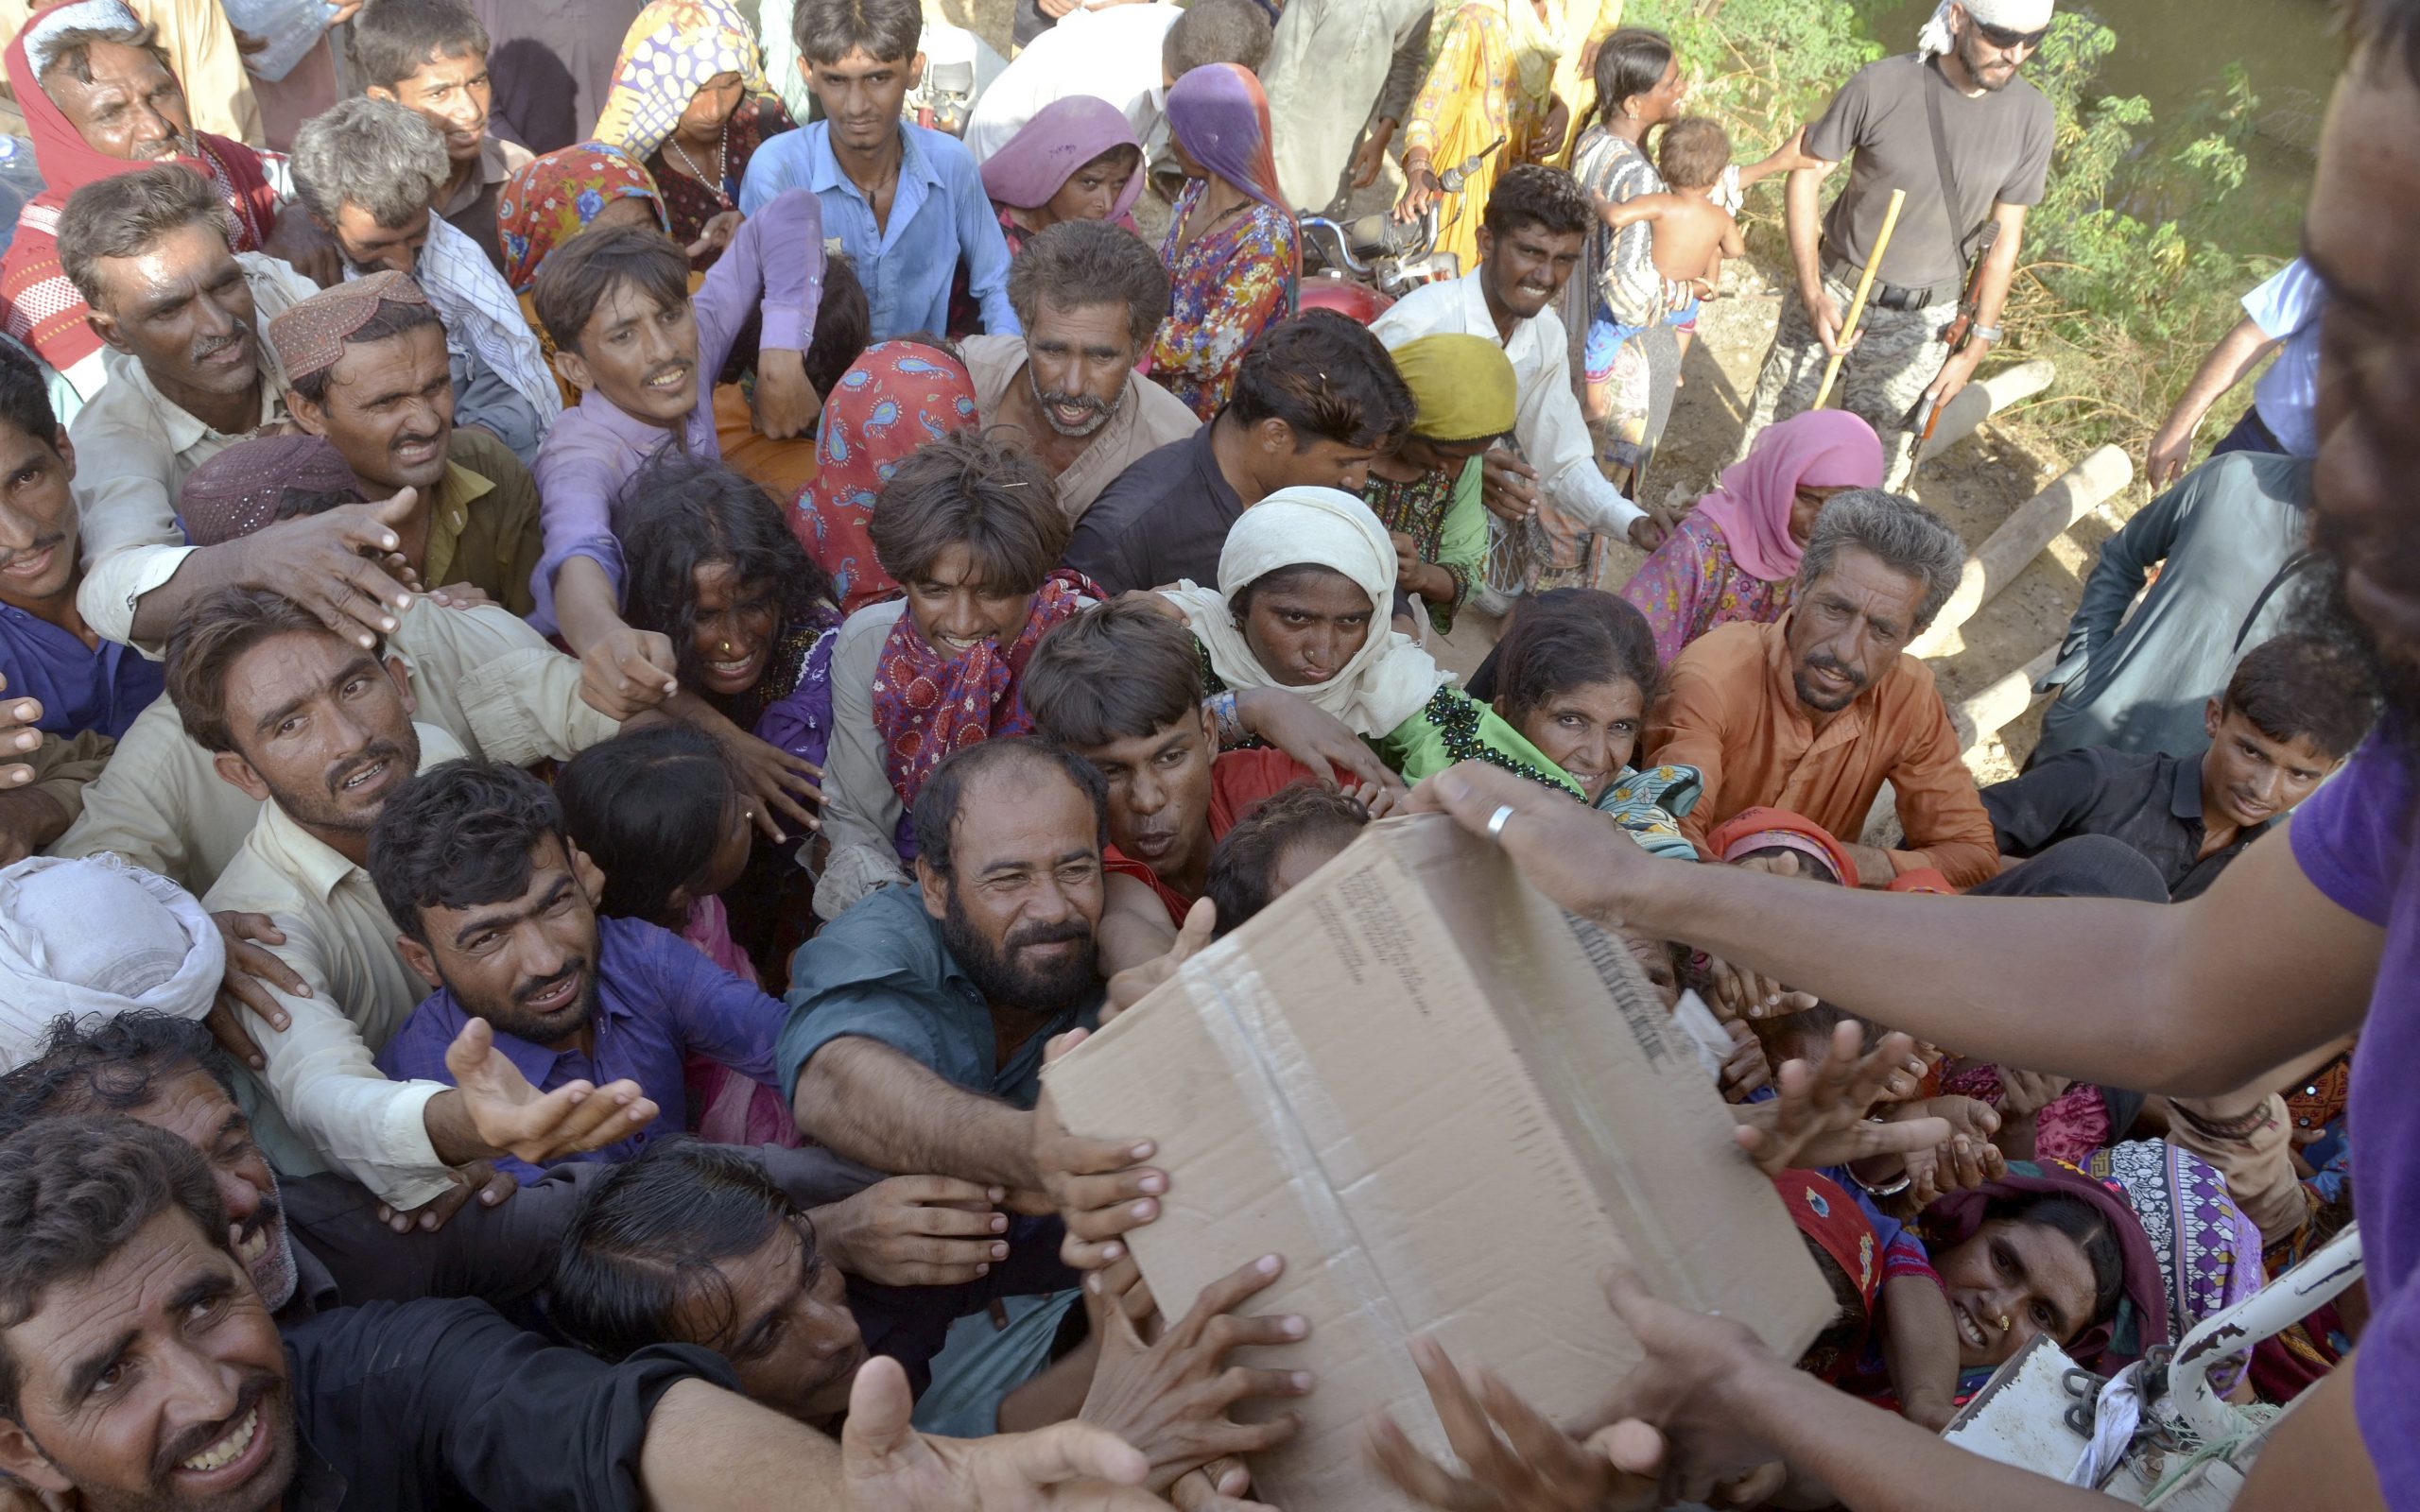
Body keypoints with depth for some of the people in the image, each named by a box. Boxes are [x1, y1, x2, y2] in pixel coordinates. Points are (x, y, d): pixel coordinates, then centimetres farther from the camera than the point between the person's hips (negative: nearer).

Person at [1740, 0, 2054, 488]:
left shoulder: (2031, 116, -9)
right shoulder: (1881, 85, -16)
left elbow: (2006, 236, 0)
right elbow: (1806, 173, -6)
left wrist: (1977, 346, 0)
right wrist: (1812, 294, -13)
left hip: (1921, 320, 1)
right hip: (1833, 295, -1)